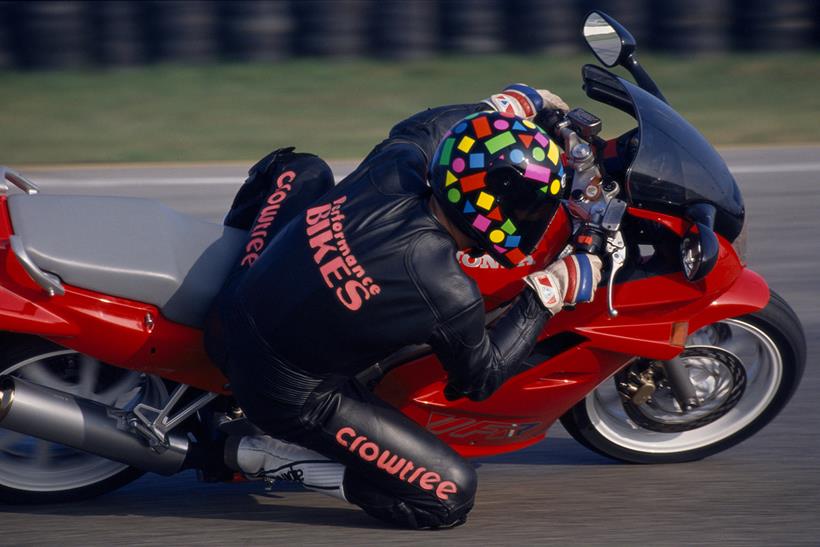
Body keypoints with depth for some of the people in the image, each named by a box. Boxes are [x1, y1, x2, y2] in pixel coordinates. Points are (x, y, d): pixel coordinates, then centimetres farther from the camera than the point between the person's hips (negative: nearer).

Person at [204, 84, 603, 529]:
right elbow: (481, 378, -5)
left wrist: (511, 105, 27)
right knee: (451, 495, -3)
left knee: (300, 171, 25)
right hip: (292, 399, -7)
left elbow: (418, 128, 15)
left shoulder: (395, 167, -13)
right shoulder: (448, 296, -27)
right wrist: (548, 295, 0)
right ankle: (268, 456, -2)